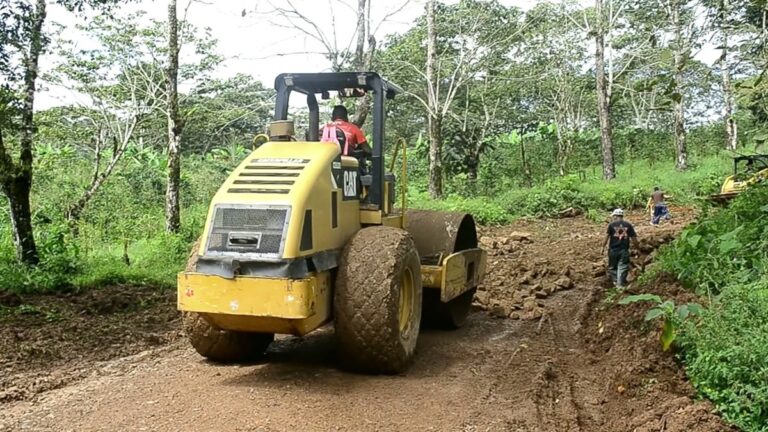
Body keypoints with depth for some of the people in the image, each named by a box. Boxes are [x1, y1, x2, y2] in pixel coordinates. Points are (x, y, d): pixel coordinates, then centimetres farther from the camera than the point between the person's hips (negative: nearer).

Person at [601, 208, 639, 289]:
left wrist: (603, 247, 1)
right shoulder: (628, 225, 3)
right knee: (622, 268, 4)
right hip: (624, 250, 1)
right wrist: (636, 248, 11)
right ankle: (620, 284, 0)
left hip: (613, 250, -1)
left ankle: (615, 281, 15)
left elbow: (606, 237, -7)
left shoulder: (611, 225, -2)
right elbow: (634, 239, 1)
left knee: (612, 267, 16)